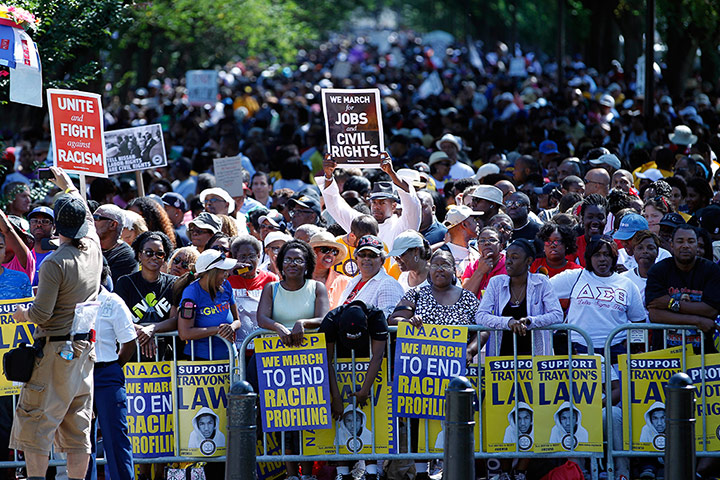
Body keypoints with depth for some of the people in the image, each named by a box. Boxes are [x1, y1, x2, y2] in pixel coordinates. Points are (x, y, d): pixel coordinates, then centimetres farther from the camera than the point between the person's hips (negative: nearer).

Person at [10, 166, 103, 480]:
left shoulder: (55, 263, -17)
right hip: (85, 348, 7)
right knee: (78, 426, 8)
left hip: (54, 351, -7)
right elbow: (88, 219, 26)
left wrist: (21, 314, 4)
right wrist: (68, 185, 39)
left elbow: (41, 314, -18)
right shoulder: (93, 249, 3)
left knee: (36, 422, -1)